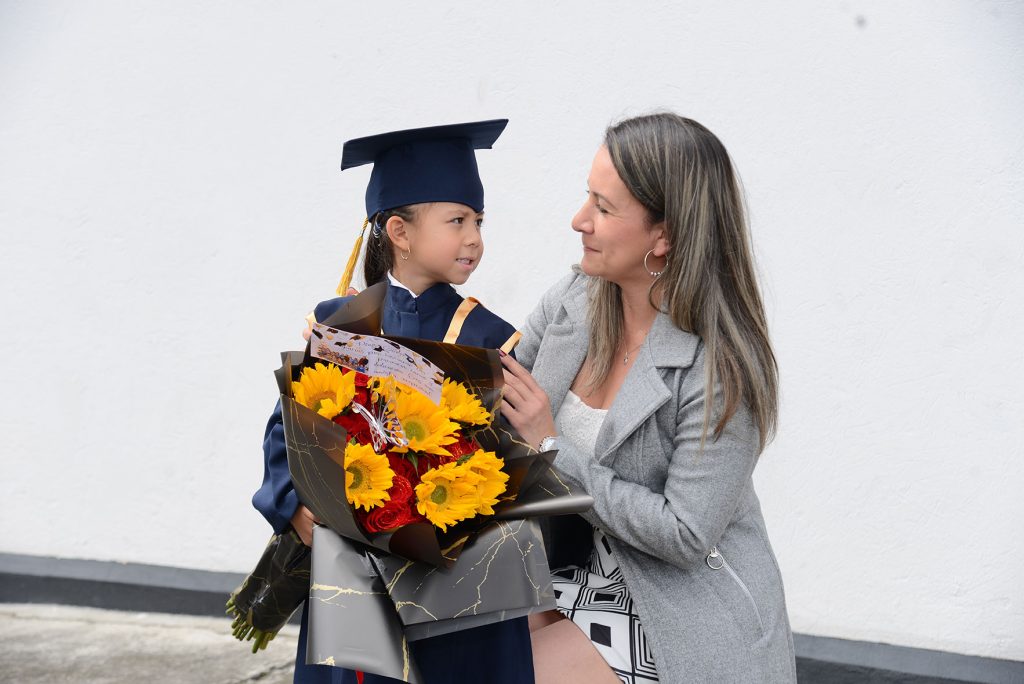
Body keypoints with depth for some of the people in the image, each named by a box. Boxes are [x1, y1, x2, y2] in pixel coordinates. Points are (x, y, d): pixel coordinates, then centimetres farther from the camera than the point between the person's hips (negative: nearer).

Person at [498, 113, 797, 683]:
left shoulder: (722, 368, -24)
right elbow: (496, 395, 11)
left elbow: (686, 536, -24)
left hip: (681, 621, -6)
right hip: (580, 575, 6)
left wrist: (553, 448, -22)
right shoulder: (571, 302, -4)